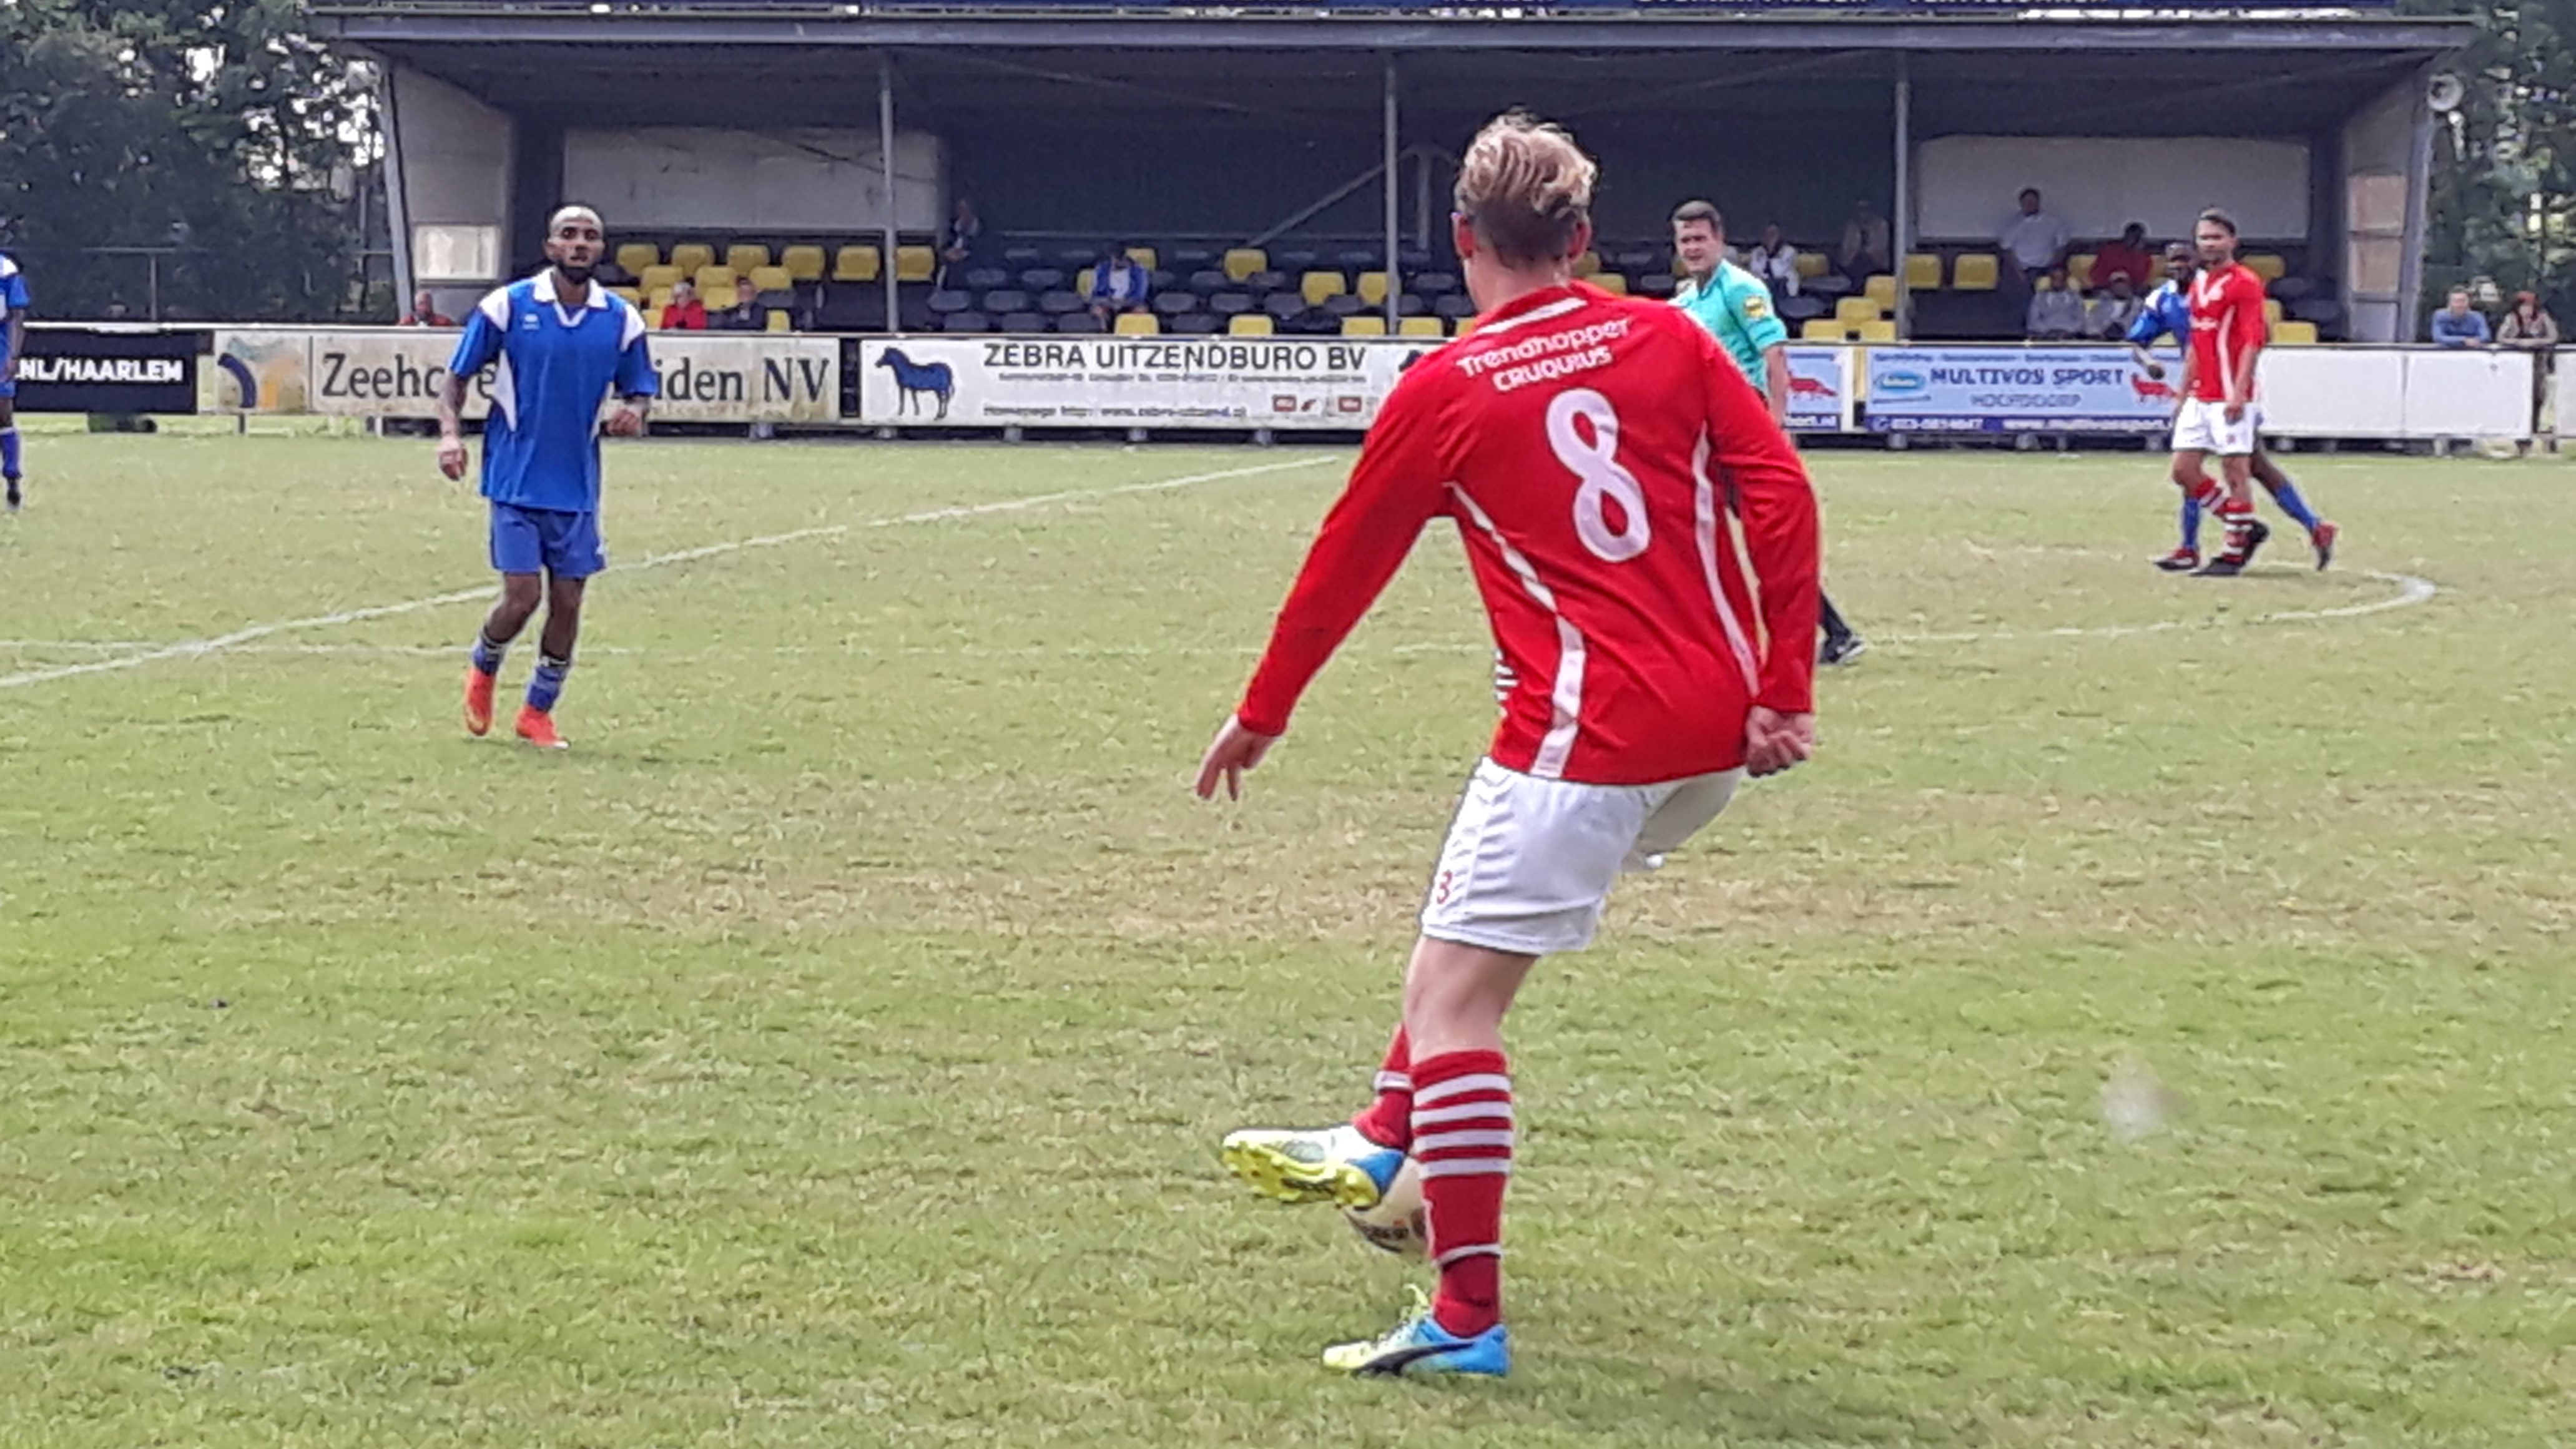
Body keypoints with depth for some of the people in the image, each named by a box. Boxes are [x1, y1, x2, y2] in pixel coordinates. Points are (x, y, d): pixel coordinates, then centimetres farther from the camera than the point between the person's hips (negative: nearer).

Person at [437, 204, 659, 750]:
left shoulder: (622, 319, 3)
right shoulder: (506, 306, -4)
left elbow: (640, 389, 12)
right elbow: (456, 376, 1)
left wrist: (633, 412, -11)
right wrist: (450, 432, -15)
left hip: (577, 486, 3)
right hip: (516, 480, -3)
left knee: (567, 603, 3)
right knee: (522, 599, -8)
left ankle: (538, 712, 23)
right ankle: (483, 669, 25)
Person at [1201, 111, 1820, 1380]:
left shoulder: (1444, 391, -2)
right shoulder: (1669, 339, 7)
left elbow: (1344, 566, 8)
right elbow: (1782, 499, -1)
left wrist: (1260, 717, 20)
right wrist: (1785, 691, 1)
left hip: (1587, 738, -7)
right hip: (1718, 733, 7)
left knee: (1448, 997, -1)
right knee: (1482, 924, 28)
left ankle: (1468, 1321, -3)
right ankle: (1383, 1145, 38)